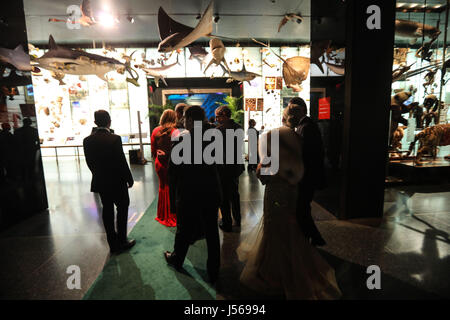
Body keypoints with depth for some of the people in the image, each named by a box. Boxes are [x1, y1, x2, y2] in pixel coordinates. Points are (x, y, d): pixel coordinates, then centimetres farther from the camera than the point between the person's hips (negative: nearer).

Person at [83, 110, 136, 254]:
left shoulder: (87, 140, -2)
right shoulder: (114, 139, -18)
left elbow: (89, 162, 4)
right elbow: (122, 161, -15)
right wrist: (129, 178, -4)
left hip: (100, 182, 5)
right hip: (116, 181, -5)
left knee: (107, 210, 14)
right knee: (122, 208, 12)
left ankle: (113, 243, 25)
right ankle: (121, 241, 17)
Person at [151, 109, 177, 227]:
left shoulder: (155, 131, -2)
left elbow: (153, 150, 6)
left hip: (160, 164, 4)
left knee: (163, 187, 19)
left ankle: (163, 215, 31)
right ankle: (173, 216, 20)